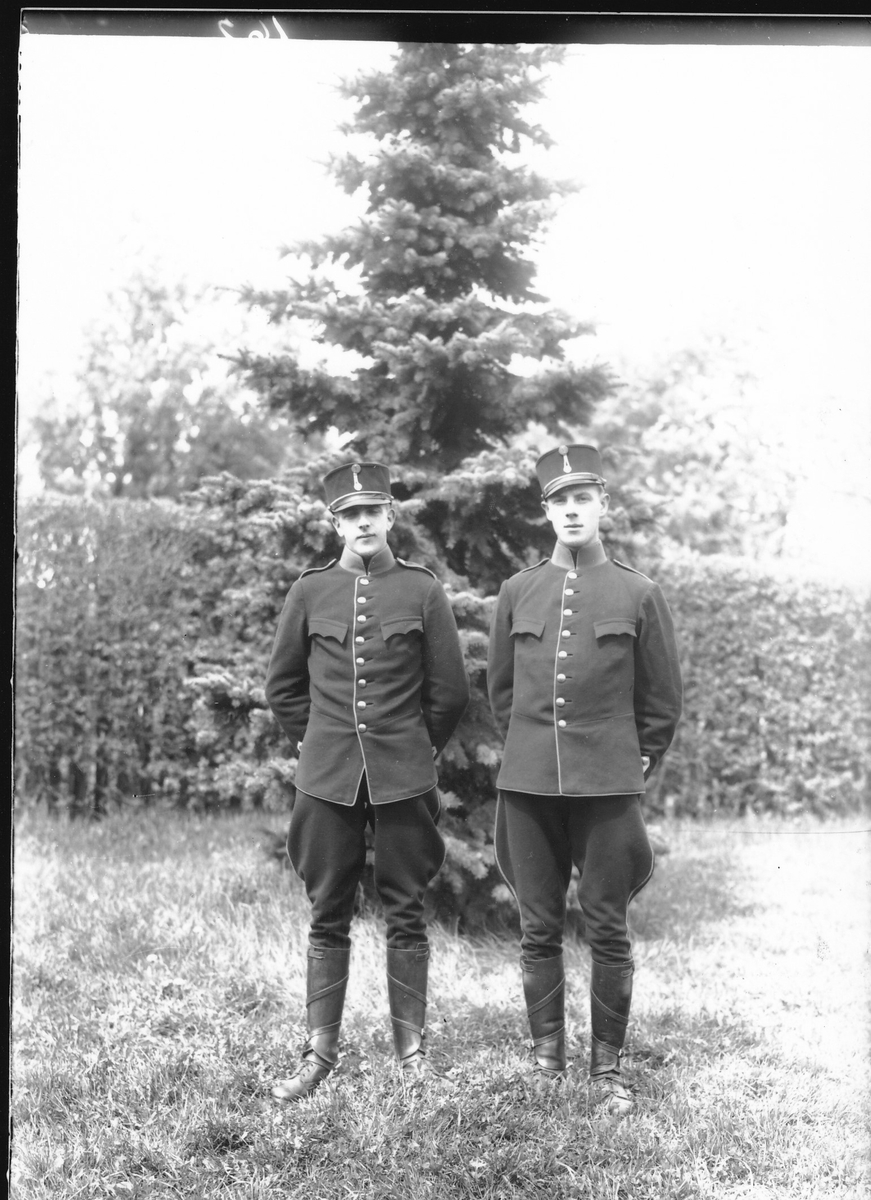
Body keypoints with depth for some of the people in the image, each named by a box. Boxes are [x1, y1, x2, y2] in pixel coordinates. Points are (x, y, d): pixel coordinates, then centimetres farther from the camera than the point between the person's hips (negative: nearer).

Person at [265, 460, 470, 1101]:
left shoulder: (423, 590, 0)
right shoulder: (310, 592, 4)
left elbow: (450, 690, 6)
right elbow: (283, 686, 14)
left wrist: (418, 752, 10)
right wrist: (319, 744, 12)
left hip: (405, 779, -1)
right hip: (327, 781, 1)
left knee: (406, 916, 6)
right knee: (328, 919, 6)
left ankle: (412, 1049, 16)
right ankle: (320, 1053, 15)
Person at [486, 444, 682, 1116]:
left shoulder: (638, 595, 1)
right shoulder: (518, 593, 7)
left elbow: (664, 700, 8)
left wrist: (635, 766, 8)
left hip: (609, 788, -2)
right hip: (528, 785, 2)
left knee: (608, 932, 2)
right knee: (539, 930, 8)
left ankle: (608, 1067, 14)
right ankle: (546, 1060, 20)